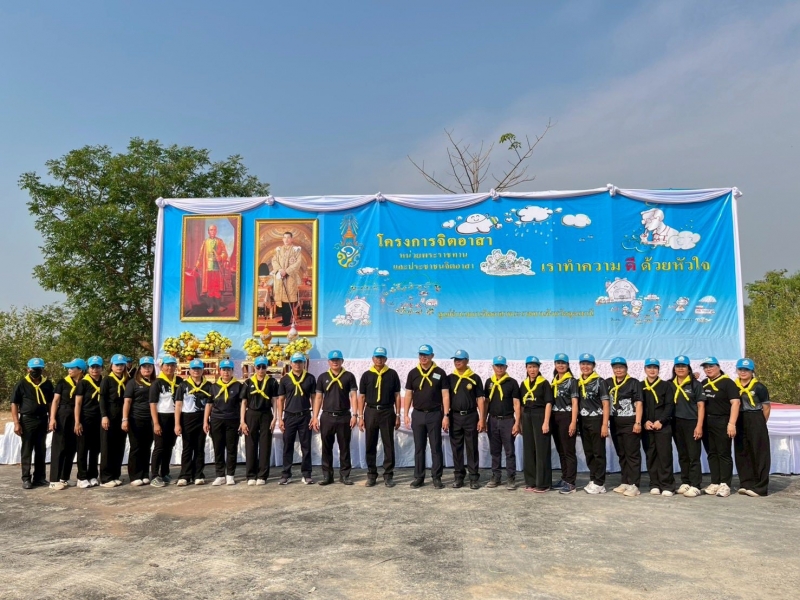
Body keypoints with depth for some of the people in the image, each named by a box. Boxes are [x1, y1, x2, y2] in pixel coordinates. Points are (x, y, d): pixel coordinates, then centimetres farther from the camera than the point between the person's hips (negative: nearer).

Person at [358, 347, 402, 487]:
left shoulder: (392, 374, 3)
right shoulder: (366, 375, 5)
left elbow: (397, 396, 5)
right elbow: (361, 397, 6)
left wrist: (398, 415, 0)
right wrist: (360, 416, 0)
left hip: (387, 412, -1)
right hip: (370, 412, 1)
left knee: (388, 445, 3)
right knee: (370, 445, 7)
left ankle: (388, 475, 12)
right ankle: (371, 475, 18)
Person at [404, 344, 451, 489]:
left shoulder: (440, 373, -2)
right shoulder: (413, 373, 5)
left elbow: (445, 395, -3)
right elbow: (408, 395, 7)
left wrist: (446, 415, -9)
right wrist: (406, 415, 1)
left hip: (435, 414, -2)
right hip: (418, 415, 2)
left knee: (436, 447, 3)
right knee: (419, 448, 9)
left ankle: (437, 477, 11)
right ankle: (418, 477, 17)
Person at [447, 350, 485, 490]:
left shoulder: (475, 378, 0)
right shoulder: (450, 378, 7)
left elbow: (480, 399, 0)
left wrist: (482, 419, -6)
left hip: (471, 416, -2)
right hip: (455, 417, 2)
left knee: (472, 449, 3)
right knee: (456, 449, 7)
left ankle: (474, 478, 10)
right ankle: (458, 477, 16)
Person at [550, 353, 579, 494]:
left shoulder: (572, 381, -4)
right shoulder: (553, 381, 14)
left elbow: (574, 403, -9)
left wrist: (573, 422, -16)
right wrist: (548, 420, 9)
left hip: (567, 417, -6)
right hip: (555, 418, 6)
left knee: (569, 451, -4)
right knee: (560, 451, 11)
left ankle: (570, 483, -1)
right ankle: (564, 479, 19)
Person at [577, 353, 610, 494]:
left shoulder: (599, 382, -5)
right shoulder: (578, 383, 11)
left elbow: (606, 404, -8)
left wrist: (605, 424, -14)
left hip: (597, 421, -6)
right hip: (583, 421, 6)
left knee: (599, 453, -1)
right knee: (588, 453, 11)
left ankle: (599, 484, 5)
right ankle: (593, 480, 21)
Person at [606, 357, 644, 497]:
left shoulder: (634, 382, -2)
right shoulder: (608, 383, 11)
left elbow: (638, 403, -6)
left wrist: (638, 423, -13)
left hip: (630, 423, -5)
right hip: (615, 423, 5)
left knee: (632, 454, -3)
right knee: (621, 455, 13)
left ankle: (634, 485, 0)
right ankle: (624, 482, 21)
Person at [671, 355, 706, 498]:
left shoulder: (695, 384, -2)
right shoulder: (670, 385, 9)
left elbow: (701, 406, -4)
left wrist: (699, 426, -11)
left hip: (692, 423, -4)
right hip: (677, 424, 4)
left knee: (693, 456, -2)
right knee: (682, 455, 12)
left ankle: (695, 486, 1)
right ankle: (685, 483, 20)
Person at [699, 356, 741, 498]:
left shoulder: (727, 382, -5)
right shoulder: (703, 384, 14)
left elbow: (735, 403, -13)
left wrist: (732, 423, -21)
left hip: (722, 422, -6)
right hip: (706, 423, 6)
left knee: (723, 454, -1)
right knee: (711, 454, 9)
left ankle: (725, 484, 3)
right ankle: (715, 483, 15)